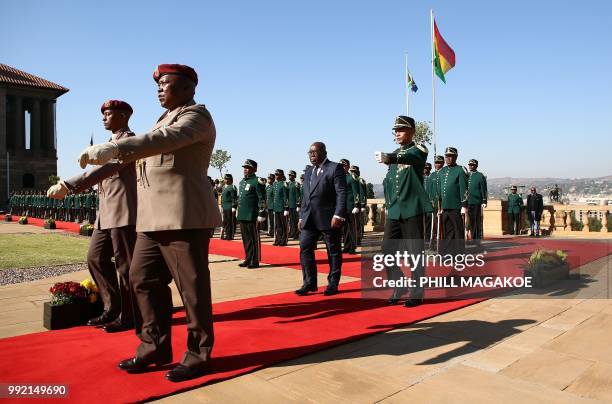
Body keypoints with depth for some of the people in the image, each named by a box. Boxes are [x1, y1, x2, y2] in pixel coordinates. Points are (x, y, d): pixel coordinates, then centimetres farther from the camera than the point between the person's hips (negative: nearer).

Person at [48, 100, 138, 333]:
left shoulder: (128, 141, -9)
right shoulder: (113, 143, 22)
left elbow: (105, 168, -24)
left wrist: (68, 186, -31)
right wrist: (68, 187, 14)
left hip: (123, 213, -10)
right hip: (106, 213, 10)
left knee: (125, 265, -2)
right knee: (96, 258, 11)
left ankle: (129, 316, 10)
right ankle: (112, 310, 22)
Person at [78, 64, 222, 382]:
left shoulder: (196, 115, -5)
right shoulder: (167, 117, 25)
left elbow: (166, 139, -24)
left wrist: (115, 147, -34)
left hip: (184, 216, -9)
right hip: (154, 218, 10)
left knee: (191, 285, -2)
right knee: (143, 278, 10)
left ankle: (199, 356, 11)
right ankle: (155, 347, 23)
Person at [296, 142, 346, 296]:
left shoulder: (335, 168, -3)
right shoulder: (308, 173, 18)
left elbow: (341, 193, -11)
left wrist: (338, 215, -18)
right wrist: (302, 217, 14)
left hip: (329, 218, -6)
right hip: (310, 219, 7)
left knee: (333, 252, 4)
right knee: (305, 248, 1)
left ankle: (333, 284, 15)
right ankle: (309, 283, 9)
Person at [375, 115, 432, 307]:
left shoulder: (419, 150, -3)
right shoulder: (394, 154, 16)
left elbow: (406, 157, -28)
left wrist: (389, 157, -47)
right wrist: (388, 205, 14)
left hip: (413, 210, -6)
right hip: (394, 211, 6)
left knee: (415, 252, -1)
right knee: (388, 249, 4)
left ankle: (417, 293, 11)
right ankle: (398, 287, 20)